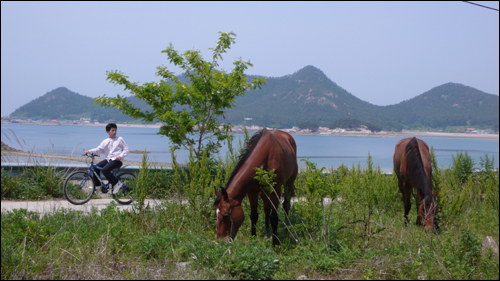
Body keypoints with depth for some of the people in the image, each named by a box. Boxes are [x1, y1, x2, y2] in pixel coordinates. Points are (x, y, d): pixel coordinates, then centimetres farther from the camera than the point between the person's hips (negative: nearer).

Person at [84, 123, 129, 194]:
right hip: (108, 159, 6)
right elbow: (99, 148, 2)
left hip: (117, 160, -6)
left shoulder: (120, 139, 3)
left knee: (105, 170, -28)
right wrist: (89, 151, -14)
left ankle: (116, 183, -13)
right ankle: (97, 185, 8)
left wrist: (120, 156, -15)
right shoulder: (105, 141, 12)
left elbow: (126, 149, 3)